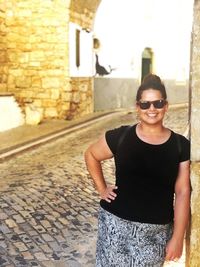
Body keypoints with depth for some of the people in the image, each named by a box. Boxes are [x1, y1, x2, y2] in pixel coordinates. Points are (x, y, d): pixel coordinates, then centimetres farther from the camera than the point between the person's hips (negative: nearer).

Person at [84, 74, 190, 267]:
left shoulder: (180, 146, -4)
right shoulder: (120, 137, -6)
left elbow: (182, 194, -4)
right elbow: (91, 155, 11)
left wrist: (177, 238, -5)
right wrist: (102, 189, 5)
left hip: (157, 231, 1)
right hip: (116, 223, 0)